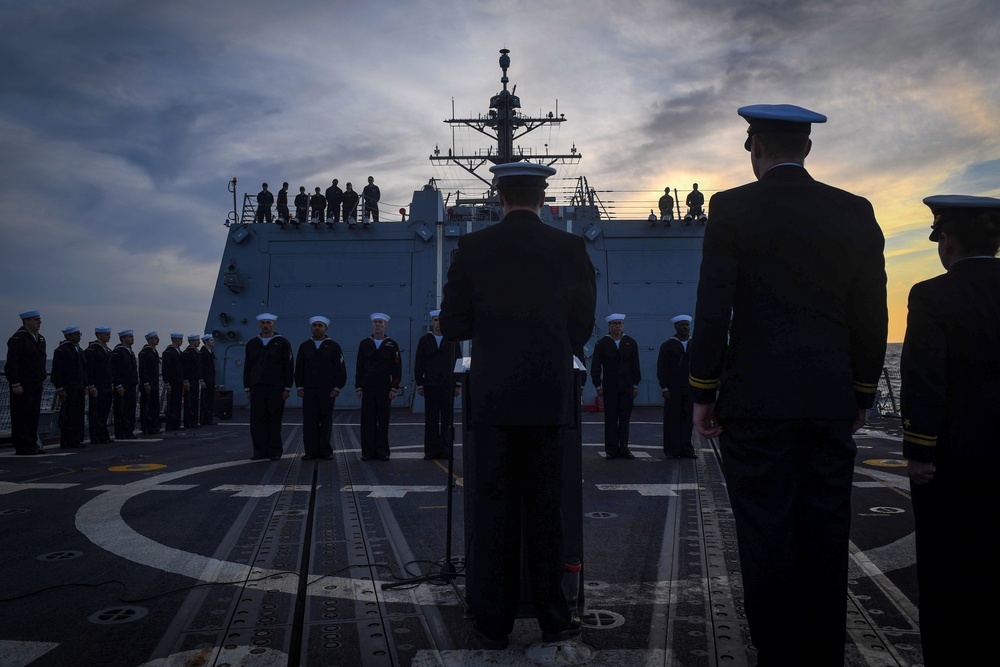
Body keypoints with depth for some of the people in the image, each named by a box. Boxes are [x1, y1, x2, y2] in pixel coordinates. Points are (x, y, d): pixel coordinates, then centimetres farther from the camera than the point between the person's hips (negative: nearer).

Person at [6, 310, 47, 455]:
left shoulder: (40, 338, 14)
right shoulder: (18, 339, -12)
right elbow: (12, 363, -16)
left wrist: (42, 380, 16)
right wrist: (15, 384, -19)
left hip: (36, 385, 8)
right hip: (22, 386, -8)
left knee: (34, 416, 11)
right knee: (21, 416, -3)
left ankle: (32, 445, 18)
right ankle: (23, 447, 2)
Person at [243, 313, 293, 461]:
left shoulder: (282, 343, 2)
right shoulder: (252, 343, 12)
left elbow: (288, 367, -1)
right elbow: (247, 368, 13)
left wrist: (287, 388, -6)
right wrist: (247, 388, 7)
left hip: (276, 388, -3)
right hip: (257, 388, 3)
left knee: (275, 421, 0)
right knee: (257, 421, 1)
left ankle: (275, 451, 7)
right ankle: (260, 451, 8)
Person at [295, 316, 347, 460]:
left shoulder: (334, 346, 2)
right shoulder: (304, 346, 10)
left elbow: (341, 369, 0)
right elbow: (299, 369, 12)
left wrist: (338, 388, -6)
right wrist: (300, 387, 4)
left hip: (328, 391, -2)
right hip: (309, 390, 2)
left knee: (326, 421, 2)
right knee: (309, 420, 1)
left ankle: (326, 451, 8)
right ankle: (311, 451, 7)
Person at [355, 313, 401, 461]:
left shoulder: (392, 345, 4)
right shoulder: (364, 344, 8)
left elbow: (397, 369, 2)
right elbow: (359, 367, 7)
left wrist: (394, 387, -5)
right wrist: (358, 387, 1)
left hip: (385, 388, -1)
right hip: (367, 388, 1)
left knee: (383, 420, 2)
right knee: (367, 420, 1)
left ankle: (382, 451, 9)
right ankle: (368, 451, 7)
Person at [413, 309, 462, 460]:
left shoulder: (453, 340, 8)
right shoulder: (424, 340, 8)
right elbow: (418, 364, 7)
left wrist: (458, 384, 1)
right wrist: (419, 384, 1)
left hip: (448, 385, 0)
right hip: (430, 385, 0)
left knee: (447, 419, 1)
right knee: (431, 420, 2)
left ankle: (445, 449, 7)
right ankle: (431, 450, 6)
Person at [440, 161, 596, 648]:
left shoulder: (473, 247, -3)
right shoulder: (570, 248, -1)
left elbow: (453, 325, -1)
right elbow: (582, 325, 4)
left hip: (493, 395, 0)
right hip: (550, 394, 1)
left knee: (495, 509, 8)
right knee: (545, 508, 10)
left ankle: (493, 623, 16)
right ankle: (552, 618, 20)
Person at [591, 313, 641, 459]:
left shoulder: (631, 343, 8)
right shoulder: (602, 344, 3)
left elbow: (635, 366, 11)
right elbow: (595, 367, 3)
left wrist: (635, 384, 5)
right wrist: (598, 386, -2)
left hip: (627, 387, 2)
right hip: (609, 387, -2)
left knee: (625, 419, 3)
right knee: (611, 420, 1)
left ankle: (623, 448, 10)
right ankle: (611, 450, 5)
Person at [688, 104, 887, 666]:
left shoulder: (733, 208, -4)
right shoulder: (857, 213, 8)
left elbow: (713, 312, -8)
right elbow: (873, 318, 8)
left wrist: (703, 394, 0)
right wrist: (862, 396, 17)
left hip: (756, 400, -4)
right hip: (831, 403, 4)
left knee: (767, 538, 3)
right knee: (825, 537, 12)